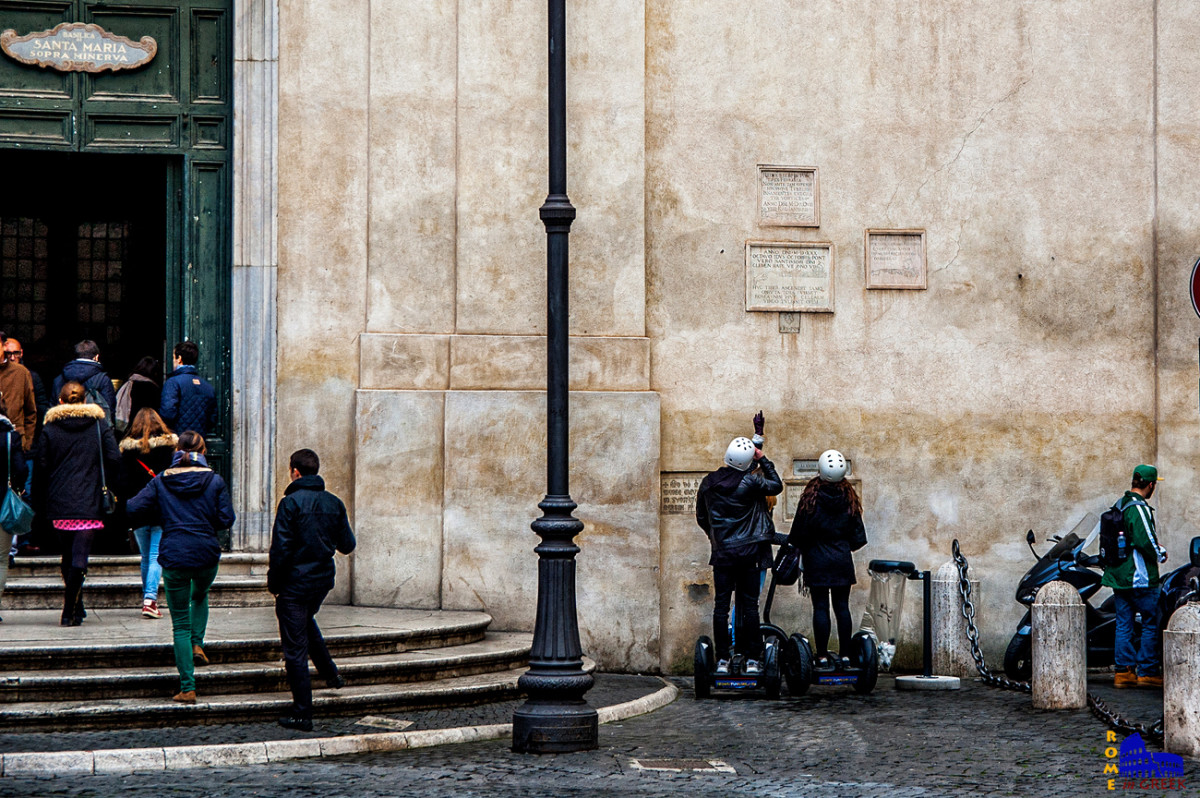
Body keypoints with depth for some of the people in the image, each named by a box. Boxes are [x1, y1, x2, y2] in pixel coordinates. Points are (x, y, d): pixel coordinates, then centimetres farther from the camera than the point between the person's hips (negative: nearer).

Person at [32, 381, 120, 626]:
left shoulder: (49, 429, 2)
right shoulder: (100, 427, 3)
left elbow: (40, 468, 1)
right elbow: (114, 460, -3)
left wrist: (39, 504, 9)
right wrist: (103, 485, 14)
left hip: (58, 504, 1)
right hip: (89, 504, -1)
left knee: (68, 557, 15)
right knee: (79, 557, -5)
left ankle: (76, 609, 23)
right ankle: (70, 612, -14)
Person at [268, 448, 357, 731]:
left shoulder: (291, 503, -15)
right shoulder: (334, 503, 2)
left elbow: (281, 548, -17)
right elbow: (347, 545, 7)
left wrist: (273, 581, -5)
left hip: (295, 582, -6)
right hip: (323, 580, 6)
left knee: (295, 649, -1)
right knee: (307, 622, 36)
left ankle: (302, 714, 1)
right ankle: (330, 672, 34)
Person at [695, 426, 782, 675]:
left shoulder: (708, 483, 1)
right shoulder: (750, 481, -11)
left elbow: (701, 517, 11)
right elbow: (777, 486, 3)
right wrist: (764, 460, 8)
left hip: (722, 552, 2)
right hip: (749, 552, -2)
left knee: (721, 606, 5)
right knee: (750, 605, 4)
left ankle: (722, 660, 3)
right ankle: (751, 660, 5)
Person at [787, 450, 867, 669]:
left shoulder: (811, 496, -10)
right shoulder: (849, 497, -1)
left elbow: (799, 531, -6)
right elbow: (858, 537, 4)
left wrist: (797, 545, 14)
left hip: (817, 560, -3)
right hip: (842, 560, 3)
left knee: (820, 607, 0)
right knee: (842, 606, 7)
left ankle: (822, 656, 0)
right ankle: (845, 654, 7)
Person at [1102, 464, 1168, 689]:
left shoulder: (1117, 506, 12)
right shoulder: (1139, 508, -16)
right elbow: (1145, 540, -25)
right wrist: (1159, 555, -5)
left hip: (1117, 575, 9)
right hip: (1140, 577, -9)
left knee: (1123, 624, 9)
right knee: (1151, 623, 0)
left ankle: (1124, 671, 8)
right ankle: (1147, 671, 1)